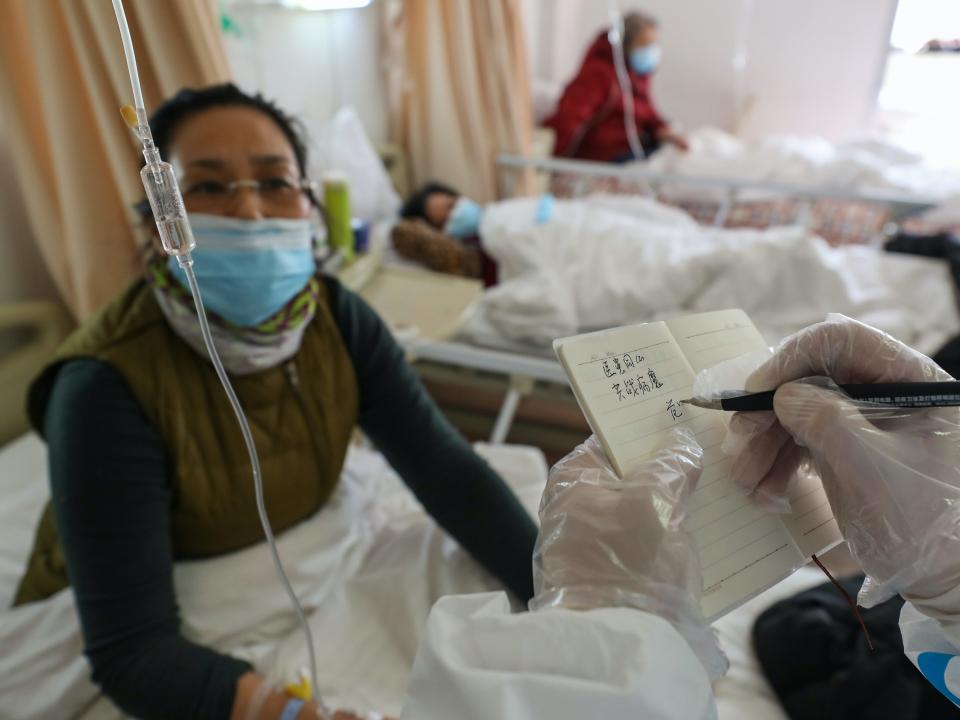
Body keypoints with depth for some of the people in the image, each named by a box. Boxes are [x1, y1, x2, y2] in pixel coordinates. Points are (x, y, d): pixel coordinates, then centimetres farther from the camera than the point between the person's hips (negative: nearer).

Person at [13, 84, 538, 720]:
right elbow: (133, 648, -30)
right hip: (159, 638, -3)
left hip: (293, 592, 4)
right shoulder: (108, 385, -28)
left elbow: (448, 469, -20)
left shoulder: (338, 318, -15)